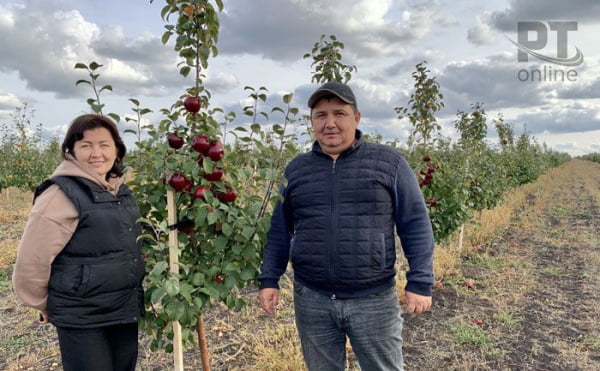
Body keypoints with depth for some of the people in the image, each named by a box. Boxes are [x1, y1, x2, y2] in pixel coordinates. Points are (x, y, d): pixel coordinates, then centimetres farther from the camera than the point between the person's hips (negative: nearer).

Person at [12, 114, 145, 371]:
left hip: (125, 310, 7)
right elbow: (32, 259, -15)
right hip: (82, 318, -7)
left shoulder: (120, 190, 6)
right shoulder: (62, 194, -17)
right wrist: (46, 305, -1)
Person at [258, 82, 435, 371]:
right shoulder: (295, 169, 6)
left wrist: (420, 282, -6)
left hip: (374, 300, -2)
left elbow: (416, 226, -2)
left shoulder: (389, 162, -2)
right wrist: (269, 279, 5)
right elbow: (279, 231, 11)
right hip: (311, 300, 3)